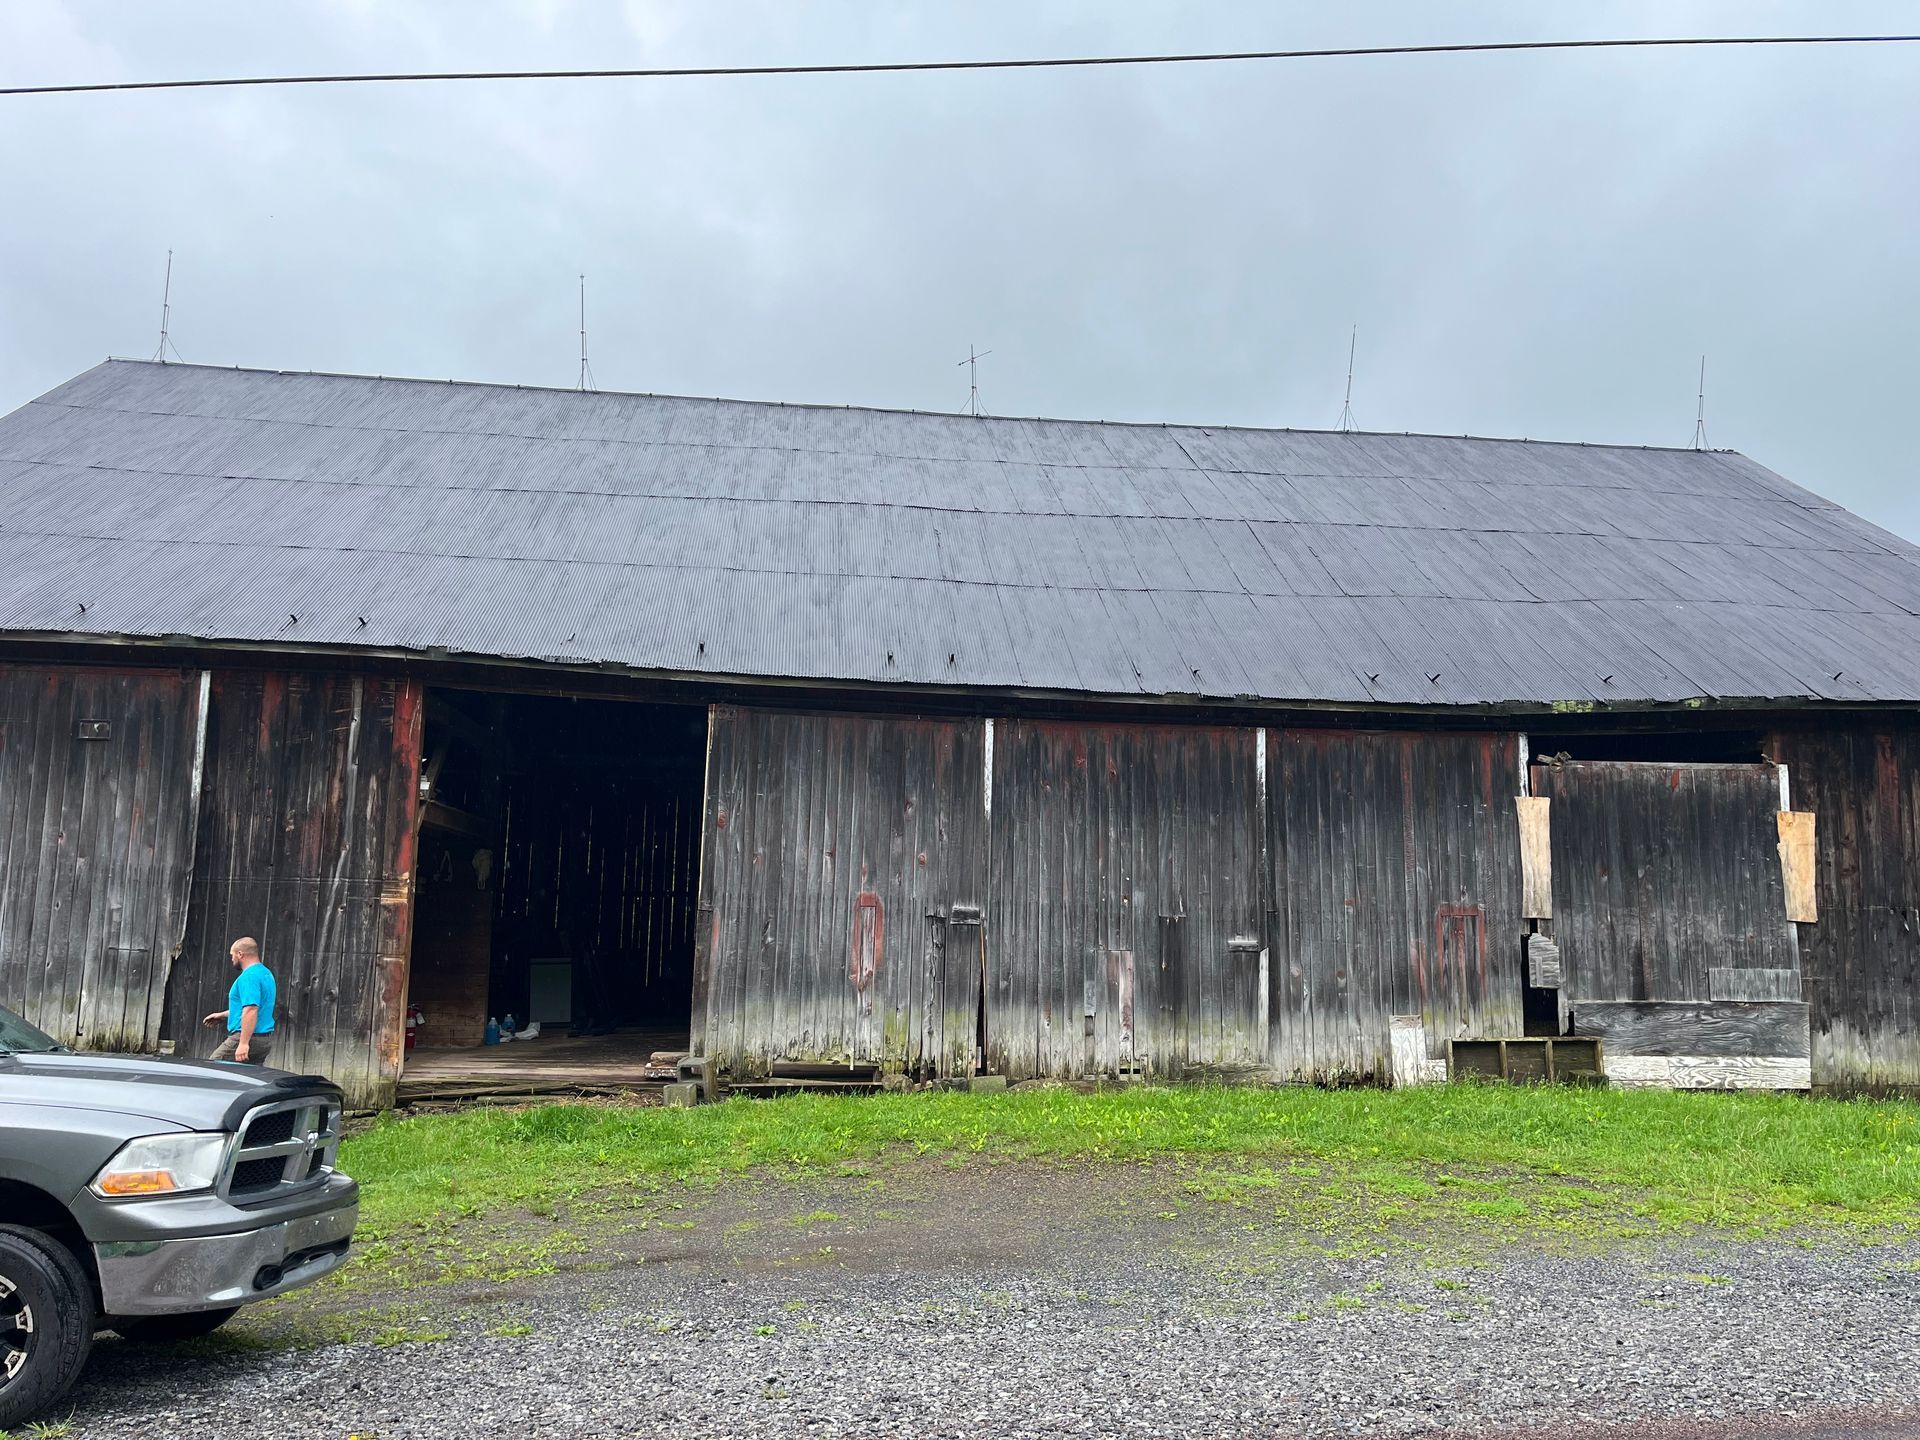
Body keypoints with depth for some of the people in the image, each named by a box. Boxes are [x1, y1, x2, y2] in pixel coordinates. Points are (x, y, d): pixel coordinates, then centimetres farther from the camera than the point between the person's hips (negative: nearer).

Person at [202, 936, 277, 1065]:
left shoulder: (249, 976, -16)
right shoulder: (266, 973, 16)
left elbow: (251, 1011, -26)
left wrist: (243, 1043, -28)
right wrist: (222, 1015, 35)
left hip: (248, 1037, -9)